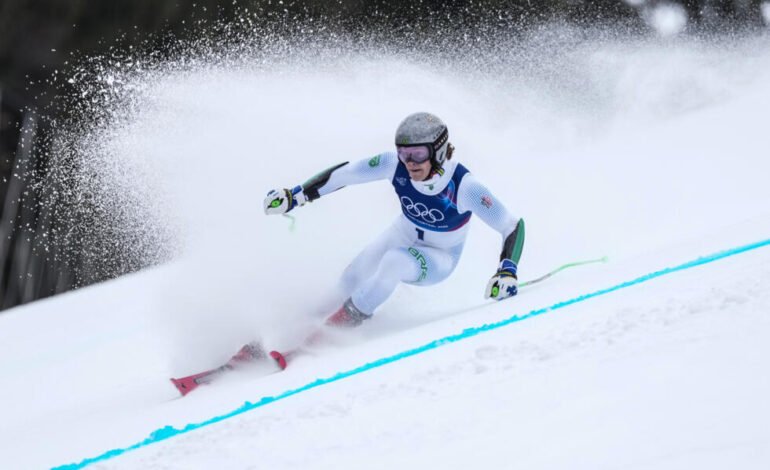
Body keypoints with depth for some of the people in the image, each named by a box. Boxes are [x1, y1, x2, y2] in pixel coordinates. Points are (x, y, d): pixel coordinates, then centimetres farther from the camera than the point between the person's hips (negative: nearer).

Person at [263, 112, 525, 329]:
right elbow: (344, 173, -13)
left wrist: (507, 271, -41)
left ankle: (345, 320, -16)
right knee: (351, 281, -12)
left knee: (395, 261, -33)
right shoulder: (395, 165, -24)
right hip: (402, 237, 4)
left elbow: (514, 225, -27)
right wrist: (296, 196, -12)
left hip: (440, 260, -4)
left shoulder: (464, 187, -33)